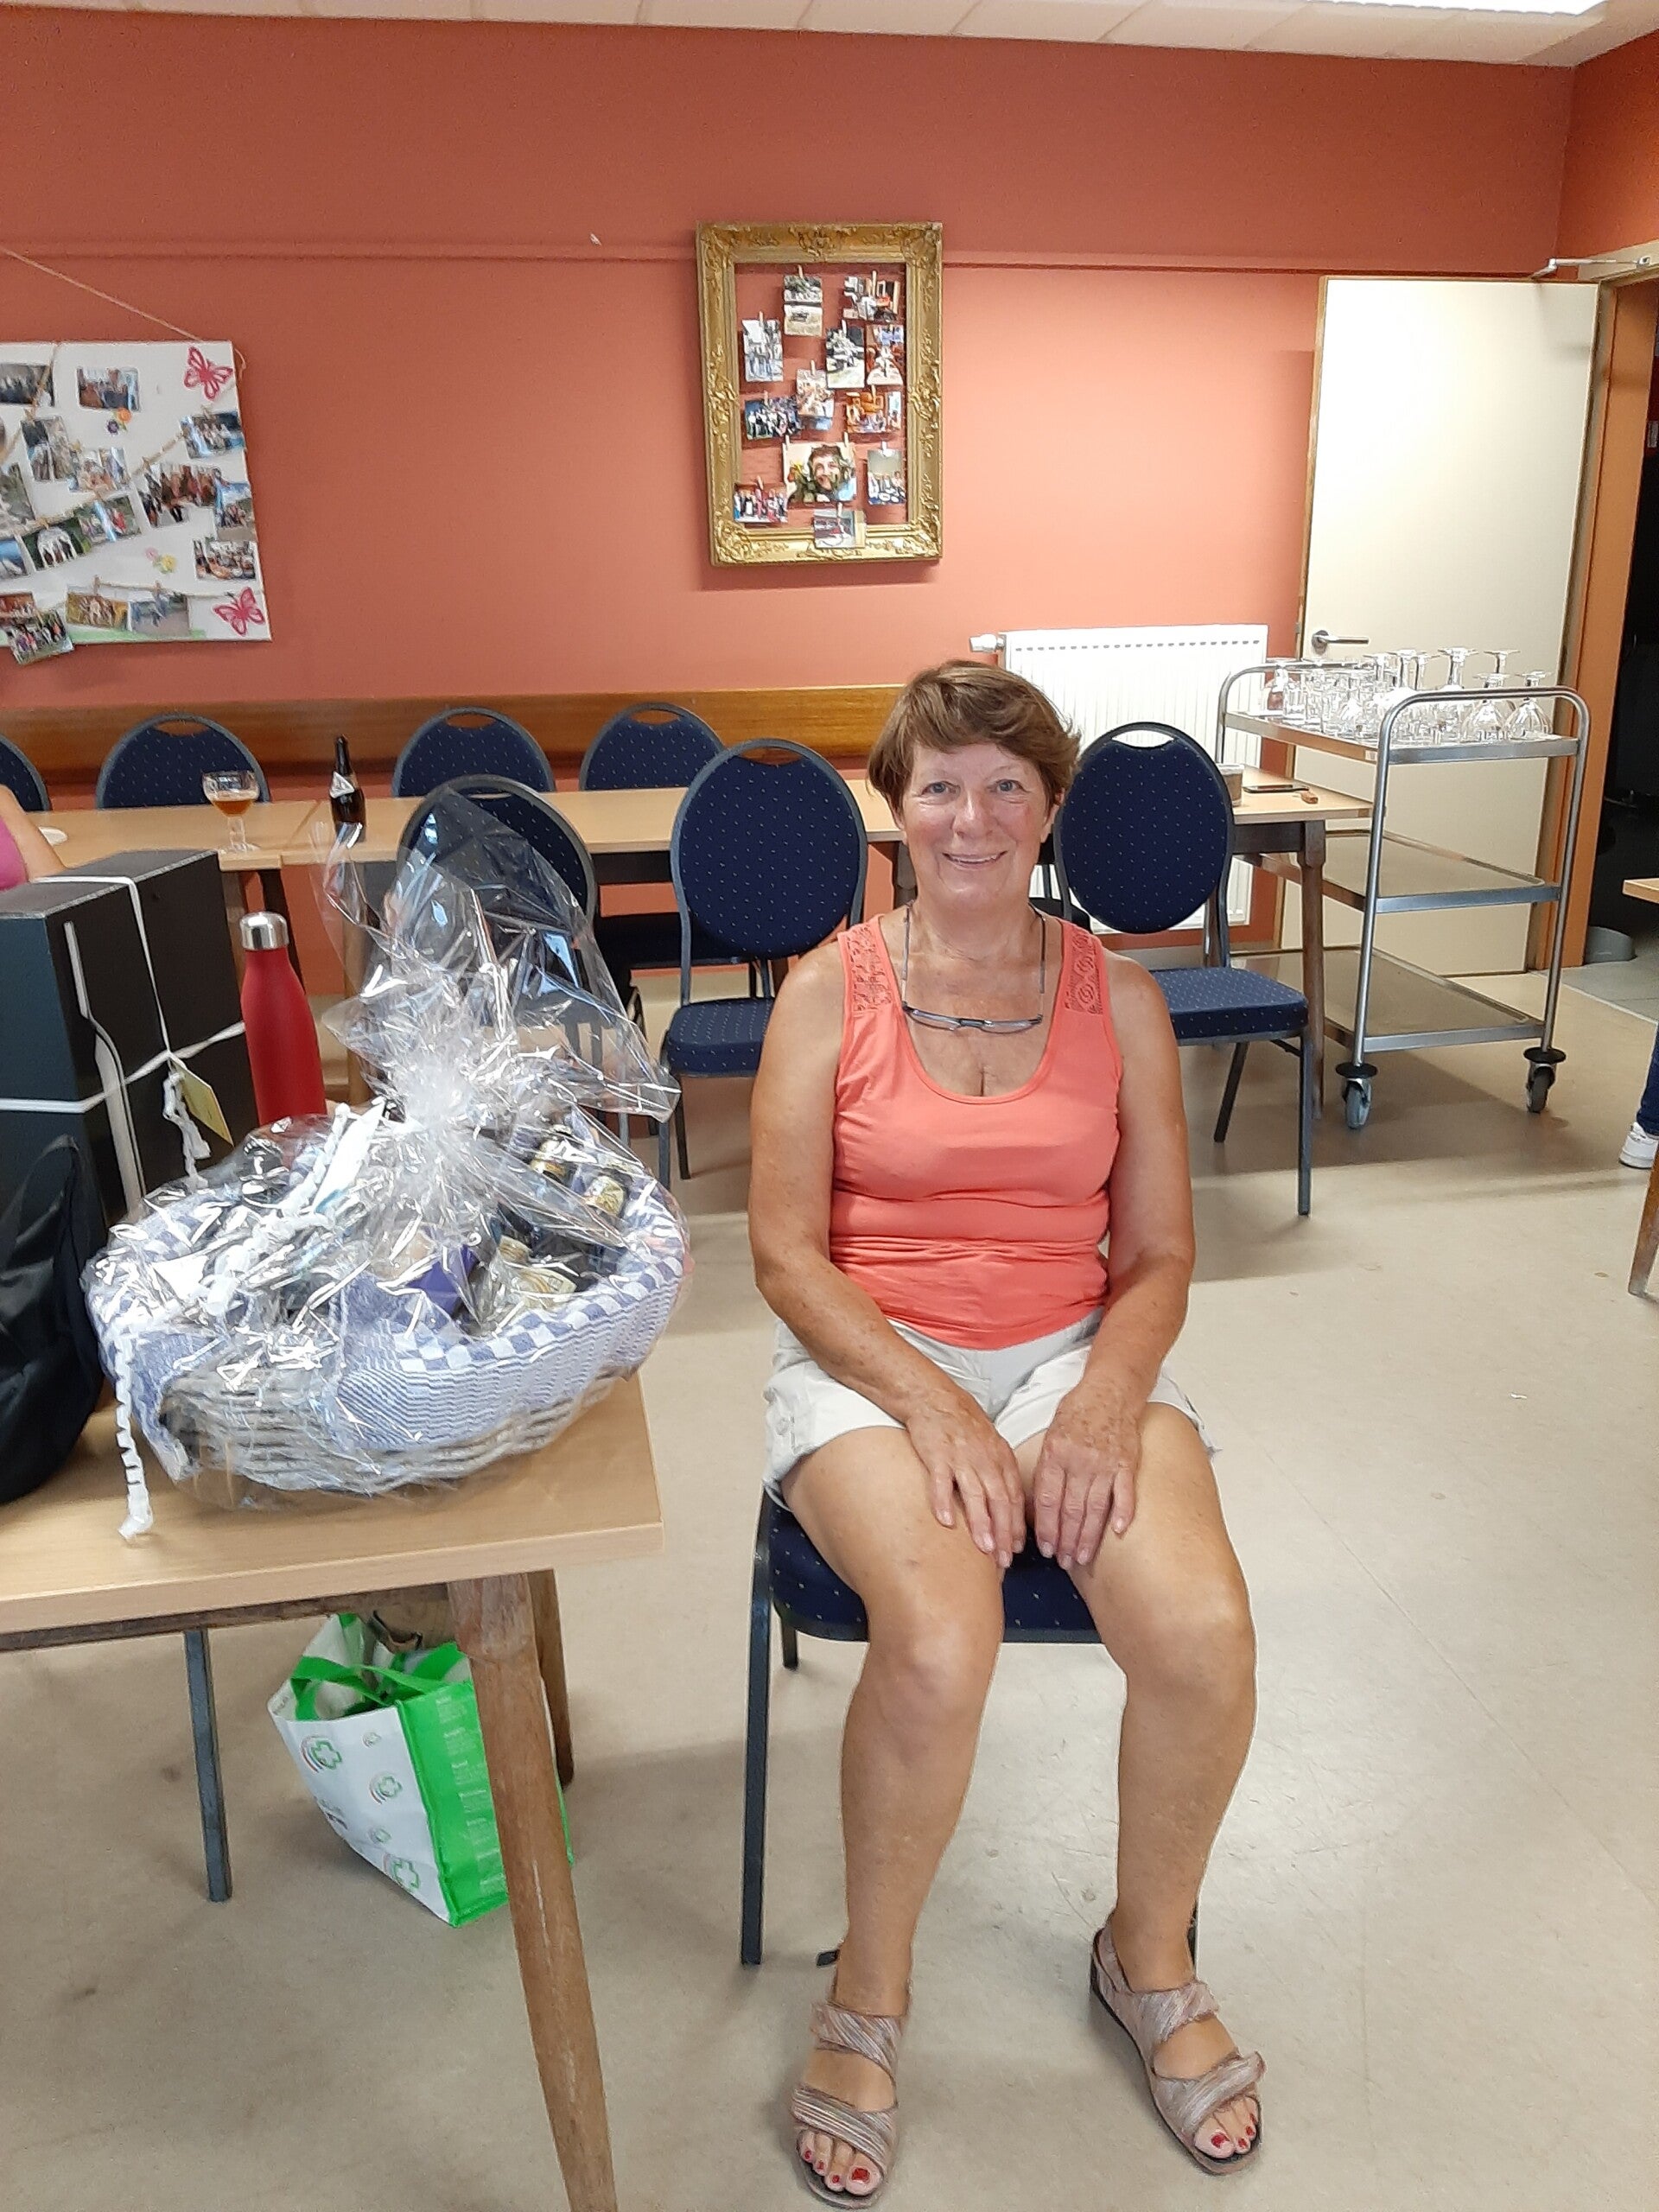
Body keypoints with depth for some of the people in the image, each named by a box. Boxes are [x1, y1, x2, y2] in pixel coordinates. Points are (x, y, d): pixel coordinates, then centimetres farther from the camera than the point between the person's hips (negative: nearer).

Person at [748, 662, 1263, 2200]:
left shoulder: (1119, 999, 5)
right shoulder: (829, 992, -1)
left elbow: (1157, 1254, 5)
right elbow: (786, 1254, -5)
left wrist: (1108, 1398, -14)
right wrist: (935, 1404, -17)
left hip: (1073, 1352, 3)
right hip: (868, 1357, -2)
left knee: (1204, 1635, -23)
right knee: (938, 1648, -30)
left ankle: (1148, 1959, 12)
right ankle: (869, 1993, 4)